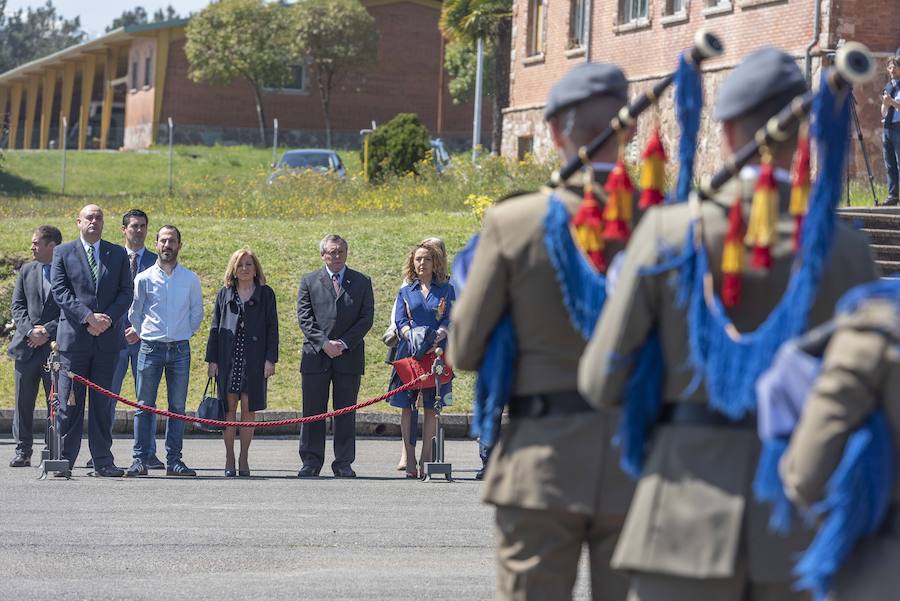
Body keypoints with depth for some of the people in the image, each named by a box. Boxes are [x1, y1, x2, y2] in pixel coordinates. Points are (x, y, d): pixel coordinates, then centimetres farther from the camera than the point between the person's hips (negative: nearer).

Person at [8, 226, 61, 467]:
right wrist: (30, 330, -7)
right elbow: (17, 305, 10)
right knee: (23, 402, 4)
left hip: (56, 346, -4)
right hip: (26, 346, 4)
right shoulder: (27, 270, 13)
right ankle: (23, 452, 9)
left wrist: (48, 332, -13)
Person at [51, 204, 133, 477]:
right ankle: (64, 460, 2)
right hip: (73, 336, -2)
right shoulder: (63, 253, 6)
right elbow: (59, 291, -4)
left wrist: (107, 319, -10)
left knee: (102, 403, 5)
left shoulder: (118, 254, 12)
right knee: (69, 402, -1)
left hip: (108, 336, 2)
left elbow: (127, 292, 6)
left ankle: (103, 462, 8)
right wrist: (88, 317, -15)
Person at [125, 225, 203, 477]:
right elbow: (134, 313, 12)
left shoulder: (191, 279, 5)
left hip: (180, 349, 1)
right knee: (144, 406, -1)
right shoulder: (144, 279, 2)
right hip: (151, 348, -1)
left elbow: (197, 313, 15)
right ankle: (140, 460, 1)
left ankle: (174, 460, 7)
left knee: (177, 407, 3)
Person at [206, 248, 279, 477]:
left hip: (254, 360, -1)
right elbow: (215, 327, 9)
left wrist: (270, 359, -5)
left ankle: (244, 460, 7)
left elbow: (272, 328, 4)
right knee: (229, 407, -1)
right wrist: (211, 359, 2)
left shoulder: (265, 294, 6)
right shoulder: (224, 294, 9)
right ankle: (229, 460, 4)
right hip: (228, 358, 1)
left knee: (249, 408, 0)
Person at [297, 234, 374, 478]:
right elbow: (305, 318, 0)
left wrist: (344, 343, -10)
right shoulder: (309, 281, 8)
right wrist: (324, 343, -12)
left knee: (346, 412, 3)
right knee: (313, 412, 1)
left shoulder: (362, 282, 9)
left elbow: (367, 318, 2)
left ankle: (344, 463, 9)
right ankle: (311, 461, 7)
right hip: (316, 355, 0)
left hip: (349, 356, 0)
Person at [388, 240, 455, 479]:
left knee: (430, 408, 1)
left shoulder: (446, 290, 9)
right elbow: (400, 320, 2)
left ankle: (426, 459, 6)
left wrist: (436, 338, -19)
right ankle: (410, 461, 2)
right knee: (407, 407, -1)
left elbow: (450, 320, 0)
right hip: (409, 352, 1)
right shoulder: (405, 291, 12)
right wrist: (413, 337, -17)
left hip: (436, 353, -1)